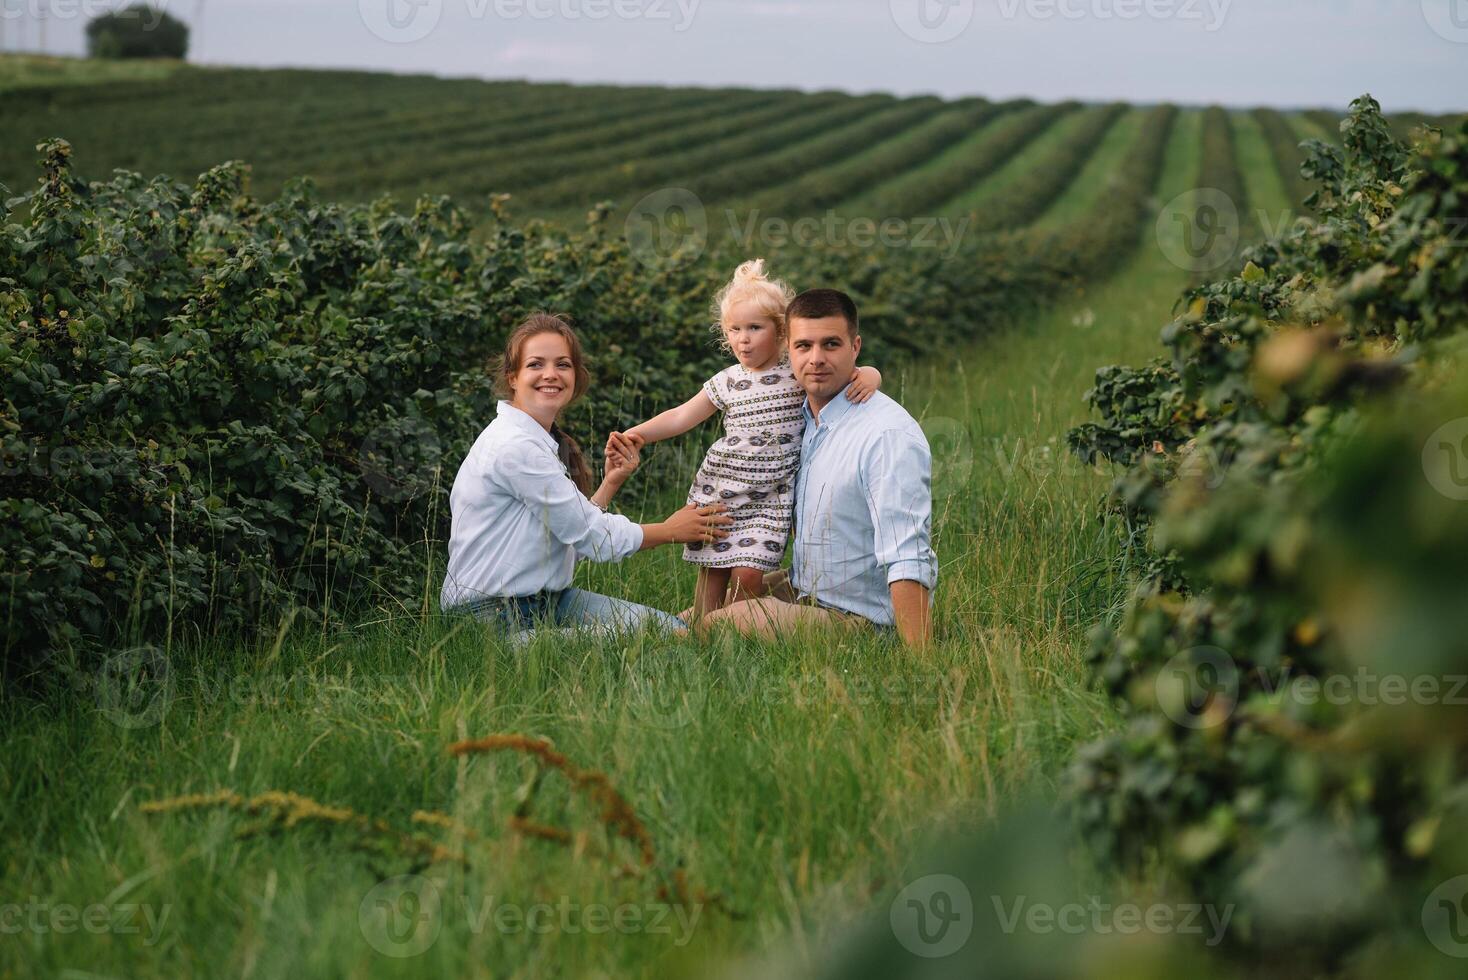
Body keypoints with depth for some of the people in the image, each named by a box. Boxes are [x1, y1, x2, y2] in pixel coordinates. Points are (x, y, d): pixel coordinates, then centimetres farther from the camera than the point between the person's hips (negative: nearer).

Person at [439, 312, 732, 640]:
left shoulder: (544, 442, 13)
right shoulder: (514, 446, -18)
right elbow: (592, 537, -11)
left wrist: (611, 483, 6)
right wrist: (671, 530, 2)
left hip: (545, 600, 9)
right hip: (490, 613, -9)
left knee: (670, 629, -4)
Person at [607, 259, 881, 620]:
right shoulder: (727, 381, 5)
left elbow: (856, 373, -1)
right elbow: (682, 416, 10)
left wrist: (868, 377, -25)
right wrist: (638, 433, -1)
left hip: (768, 499, -2)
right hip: (717, 491, 2)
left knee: (748, 574, -12)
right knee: (712, 572, 3)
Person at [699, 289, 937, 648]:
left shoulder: (888, 435, -25)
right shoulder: (803, 418, 5)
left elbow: (909, 564, -33)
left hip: (856, 619, -9)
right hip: (802, 591, 9)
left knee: (705, 630, -20)